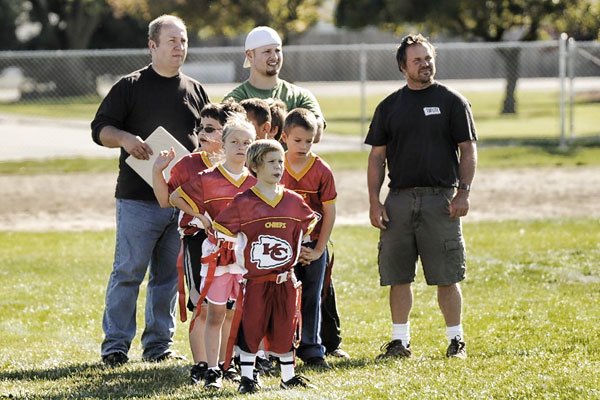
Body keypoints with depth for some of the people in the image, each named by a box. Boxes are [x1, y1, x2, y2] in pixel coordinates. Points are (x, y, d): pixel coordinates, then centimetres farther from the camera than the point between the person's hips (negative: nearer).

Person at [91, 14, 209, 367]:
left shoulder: (195, 91, 15)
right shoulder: (131, 86, 2)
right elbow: (100, 128, 1)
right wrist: (125, 139, -18)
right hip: (139, 199, -4)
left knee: (170, 275, 8)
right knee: (129, 272, -5)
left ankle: (159, 344, 15)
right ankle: (116, 345, -1)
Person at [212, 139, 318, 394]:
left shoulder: (293, 201, 4)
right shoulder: (243, 202, -8)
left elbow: (306, 226, 20)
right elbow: (222, 230, -4)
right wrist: (240, 261, -3)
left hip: (285, 281, 3)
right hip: (255, 280, -3)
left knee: (285, 329, 10)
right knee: (250, 329, 1)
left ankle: (288, 377, 20)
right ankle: (247, 377, 10)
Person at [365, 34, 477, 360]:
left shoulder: (452, 102, 4)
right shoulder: (389, 107, 11)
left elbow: (468, 150, 3)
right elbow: (377, 157, 11)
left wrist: (462, 193, -8)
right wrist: (374, 202, 2)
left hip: (441, 199, -2)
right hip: (399, 200, 3)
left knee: (446, 277, -1)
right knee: (398, 275, 3)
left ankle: (456, 340, 8)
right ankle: (399, 341, 12)